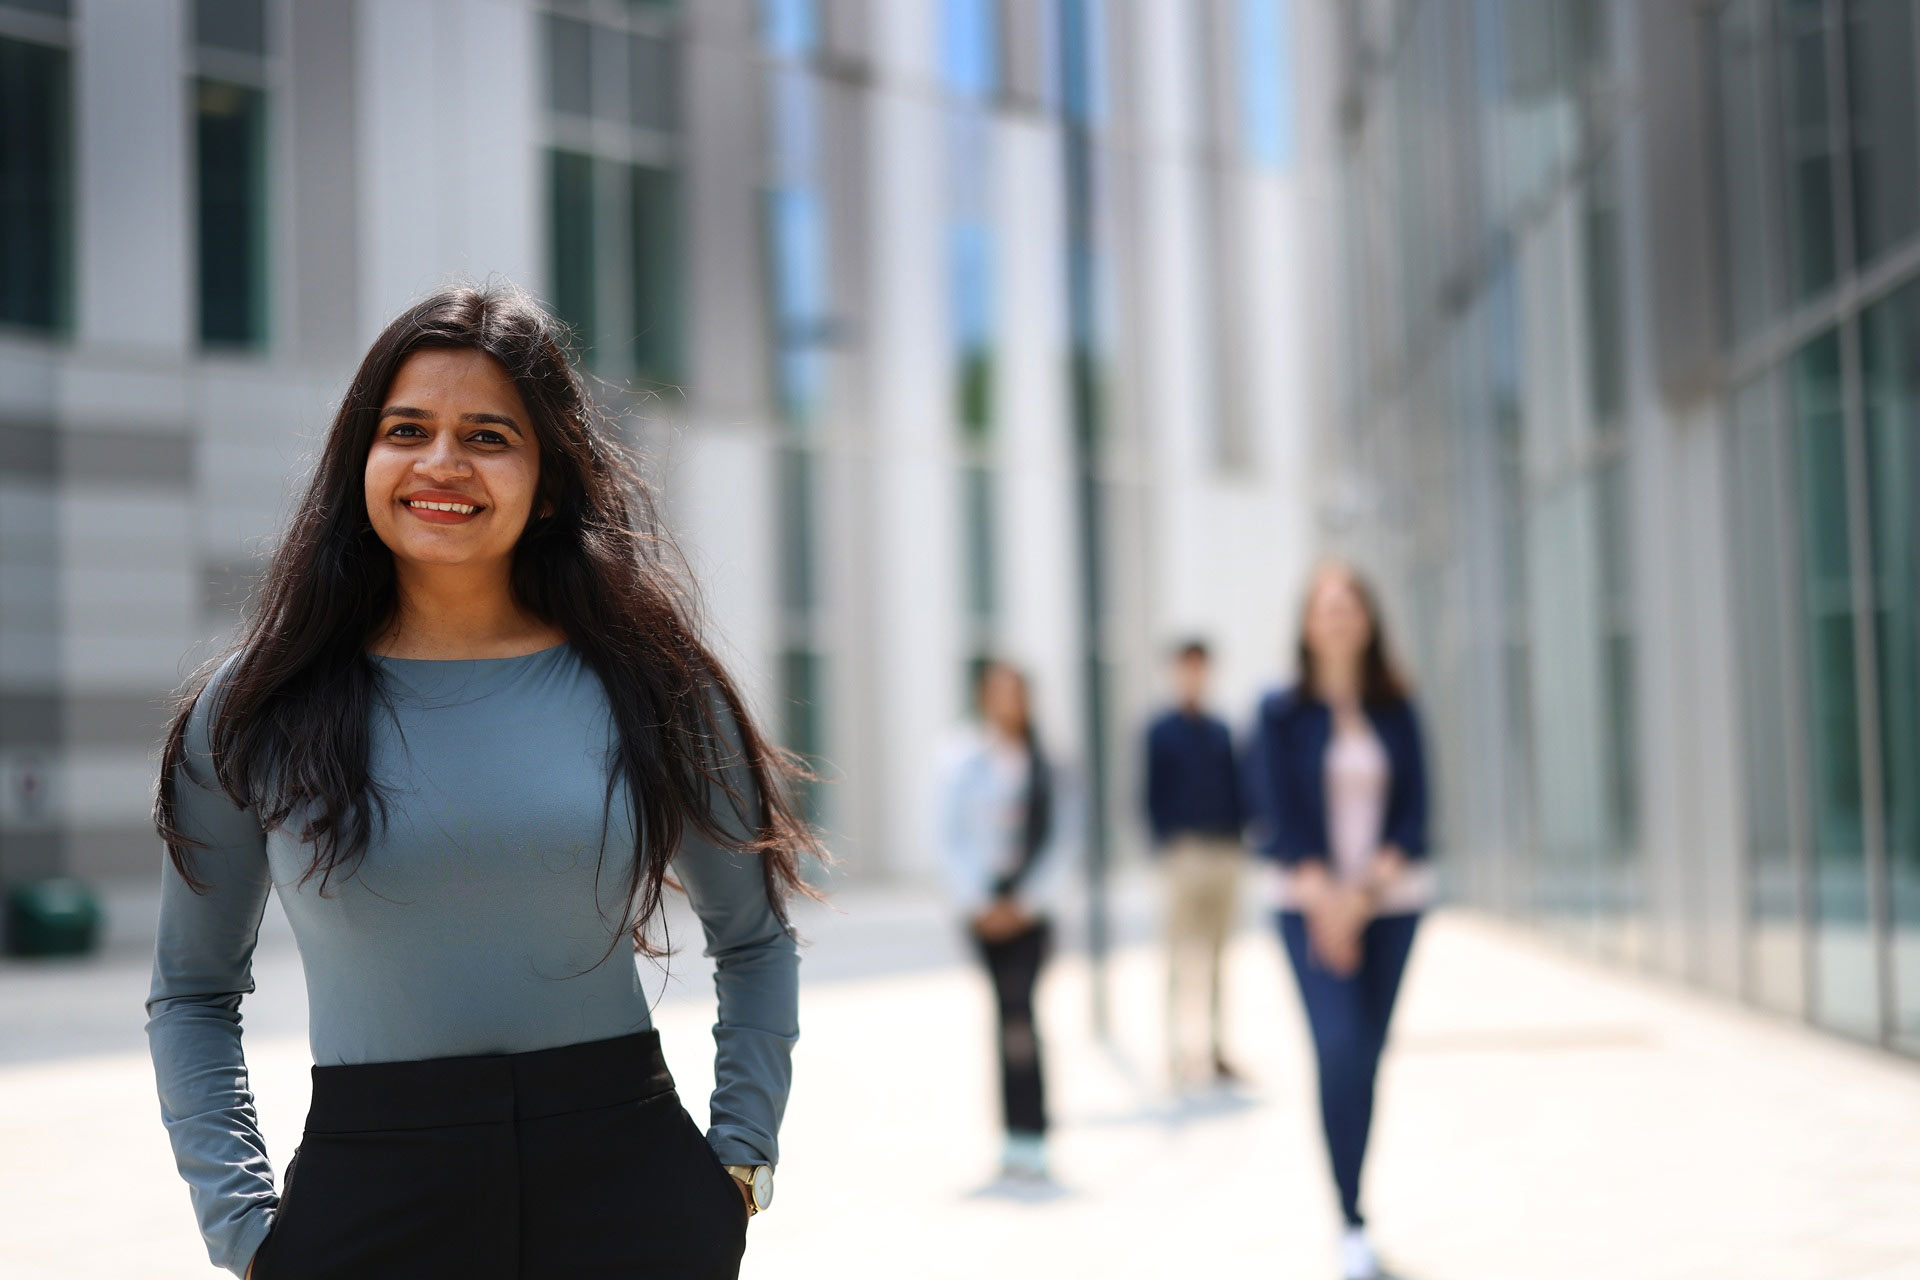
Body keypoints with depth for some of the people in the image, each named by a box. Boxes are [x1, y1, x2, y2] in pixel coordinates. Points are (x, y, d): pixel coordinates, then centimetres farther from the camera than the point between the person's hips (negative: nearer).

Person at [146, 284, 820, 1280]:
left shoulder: (652, 690, 2)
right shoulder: (254, 714, 1)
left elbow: (755, 943, 13)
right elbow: (191, 993, 9)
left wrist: (738, 1156, 4)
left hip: (631, 1196, 1)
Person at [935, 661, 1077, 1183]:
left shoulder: (1045, 765, 3)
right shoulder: (964, 761, 0)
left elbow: (1059, 836, 2)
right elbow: (950, 839, 1)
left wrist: (1028, 900, -5)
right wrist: (976, 902, -6)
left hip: (1028, 902, 1)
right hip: (983, 902, -1)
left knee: (1016, 1010, -6)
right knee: (1013, 1010, -3)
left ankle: (1025, 1136, -4)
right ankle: (1024, 1135, 1)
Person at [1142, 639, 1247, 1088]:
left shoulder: (1221, 732, 14)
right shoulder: (1160, 731, 1)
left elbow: (1234, 792, 14)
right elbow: (1154, 795, -1)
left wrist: (1235, 842, 2)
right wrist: (1165, 845, -10)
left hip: (1225, 852, 4)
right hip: (1184, 851, -4)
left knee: (1217, 955, 8)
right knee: (1182, 956, -7)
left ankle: (1216, 1048, 14)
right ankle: (1178, 1048, -4)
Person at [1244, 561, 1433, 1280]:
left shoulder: (1396, 712, 7)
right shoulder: (1282, 713, 1)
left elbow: (1414, 811, 3)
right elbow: (1276, 813, -3)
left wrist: (1365, 891, -10)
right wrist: (1323, 896, -13)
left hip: (1391, 899, 3)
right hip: (1311, 901, -3)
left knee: (1368, 1055, 5)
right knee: (1338, 1048, -16)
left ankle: (1351, 1209, 16)